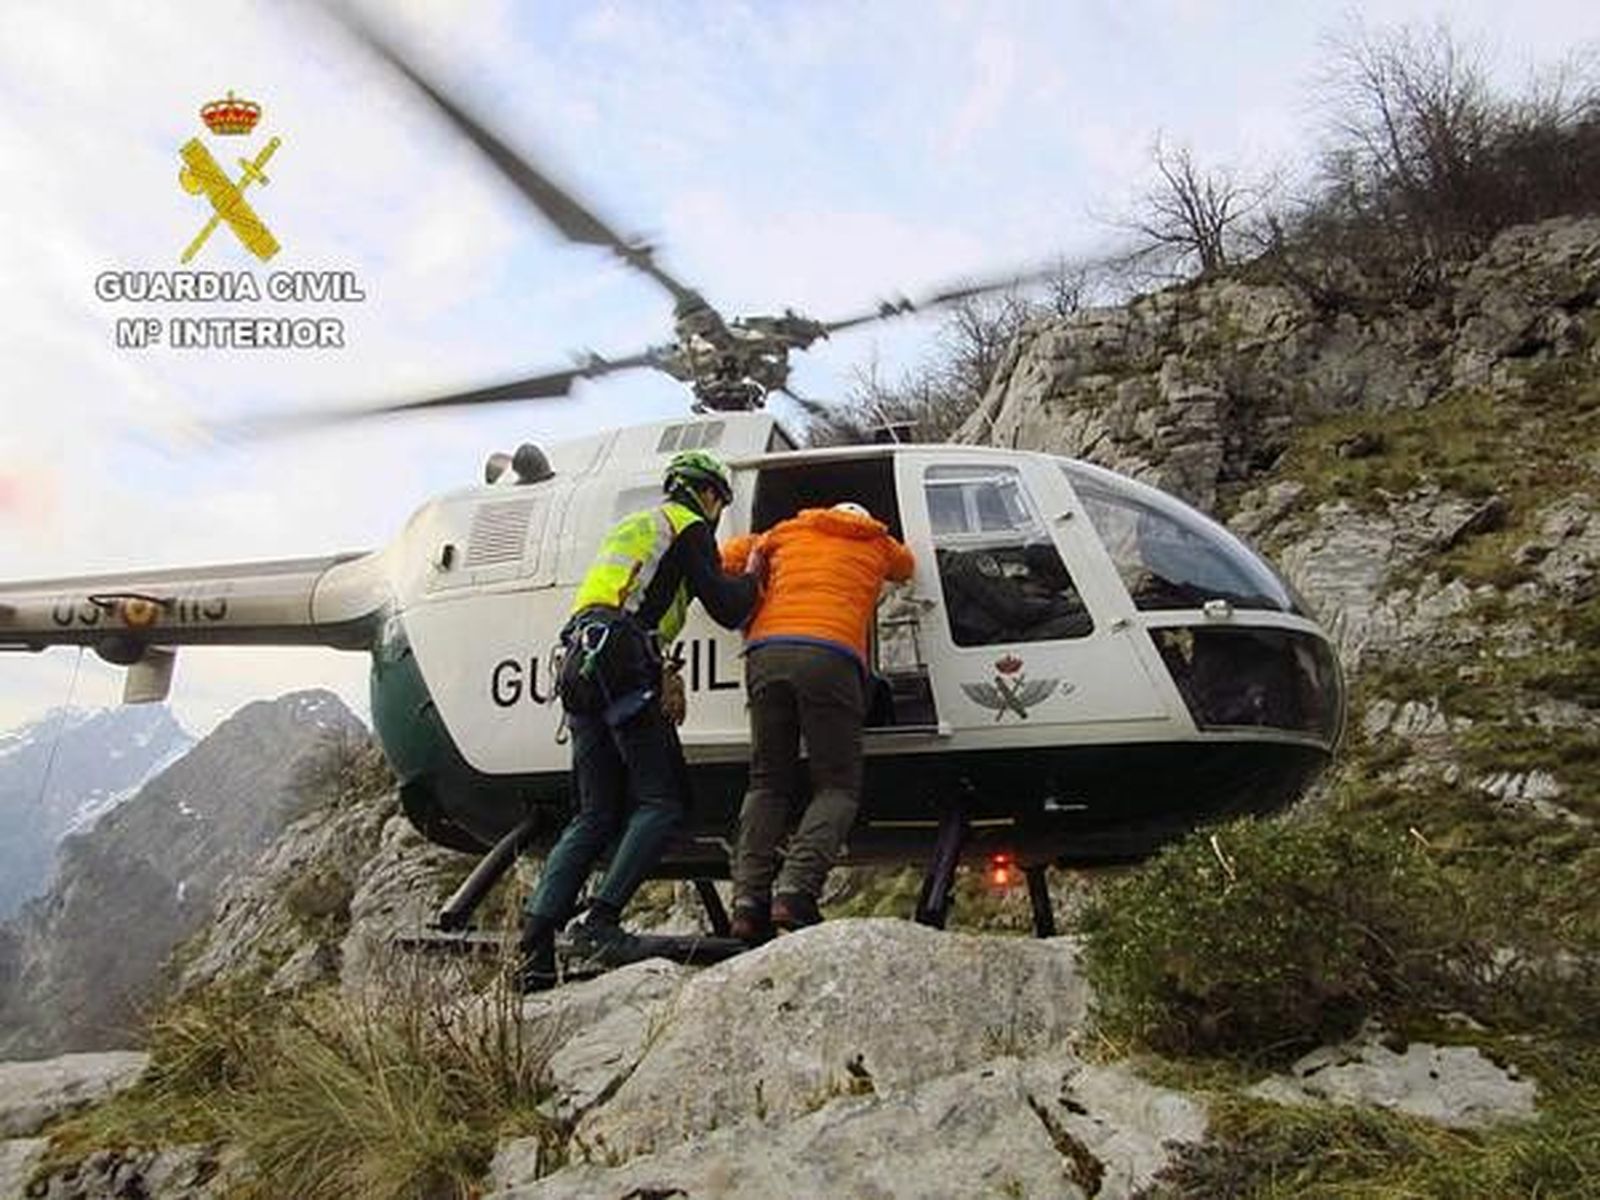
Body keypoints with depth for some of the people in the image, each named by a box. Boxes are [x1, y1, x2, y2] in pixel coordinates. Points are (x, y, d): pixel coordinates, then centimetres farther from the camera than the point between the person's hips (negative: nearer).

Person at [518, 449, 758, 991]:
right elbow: (727, 609, 0)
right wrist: (752, 577, 21)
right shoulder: (689, 528, 7)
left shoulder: (629, 527, 34)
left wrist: (661, 679, 27)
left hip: (578, 668, 8)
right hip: (621, 666, -8)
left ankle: (536, 938, -3)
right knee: (661, 801, -5)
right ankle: (600, 920, -17)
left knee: (597, 815, 7)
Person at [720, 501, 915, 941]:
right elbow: (906, 567, 47)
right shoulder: (876, 543, 27)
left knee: (767, 783, 11)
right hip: (830, 658, -2)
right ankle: (796, 892, -16)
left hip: (766, 653, 3)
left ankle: (749, 900, -2)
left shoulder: (787, 531, 29)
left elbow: (728, 558, 34)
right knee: (838, 786, 4)